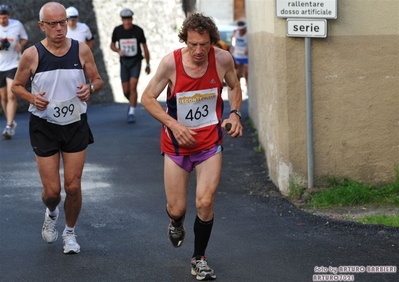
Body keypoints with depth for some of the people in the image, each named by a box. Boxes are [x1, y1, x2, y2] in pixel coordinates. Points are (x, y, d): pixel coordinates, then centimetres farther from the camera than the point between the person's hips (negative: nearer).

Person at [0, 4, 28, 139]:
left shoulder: (17, 25, -4)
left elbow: (24, 38, 13)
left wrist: (21, 45, -9)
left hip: (13, 65, -2)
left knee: (11, 96, -14)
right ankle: (11, 122, 29)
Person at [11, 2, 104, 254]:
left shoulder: (81, 50, -6)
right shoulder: (32, 55, -10)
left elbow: (98, 79, 6)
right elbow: (17, 86, 3)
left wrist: (90, 88, -17)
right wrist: (32, 98, -17)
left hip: (76, 125, 1)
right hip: (44, 127, -1)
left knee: (73, 186, 1)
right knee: (52, 190, 0)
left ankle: (70, 232, 26)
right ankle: (52, 213, 37)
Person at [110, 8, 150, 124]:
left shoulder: (138, 30, -10)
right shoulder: (117, 30, -6)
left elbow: (145, 47, 1)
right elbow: (112, 45, 8)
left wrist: (148, 64, 6)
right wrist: (118, 51, -15)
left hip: (136, 62, -2)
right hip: (124, 62, 2)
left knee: (133, 87, -17)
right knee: (126, 91, 2)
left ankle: (131, 113, -12)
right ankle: (132, 103, 35)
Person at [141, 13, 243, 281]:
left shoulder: (223, 59, -12)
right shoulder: (171, 62, -18)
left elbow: (234, 87, 9)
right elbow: (147, 98, -9)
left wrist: (235, 113, -9)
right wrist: (173, 124, -21)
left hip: (210, 141, 1)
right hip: (177, 143, 0)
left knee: (205, 203, -11)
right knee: (176, 208, 4)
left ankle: (200, 259, 12)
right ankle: (176, 224, 45)